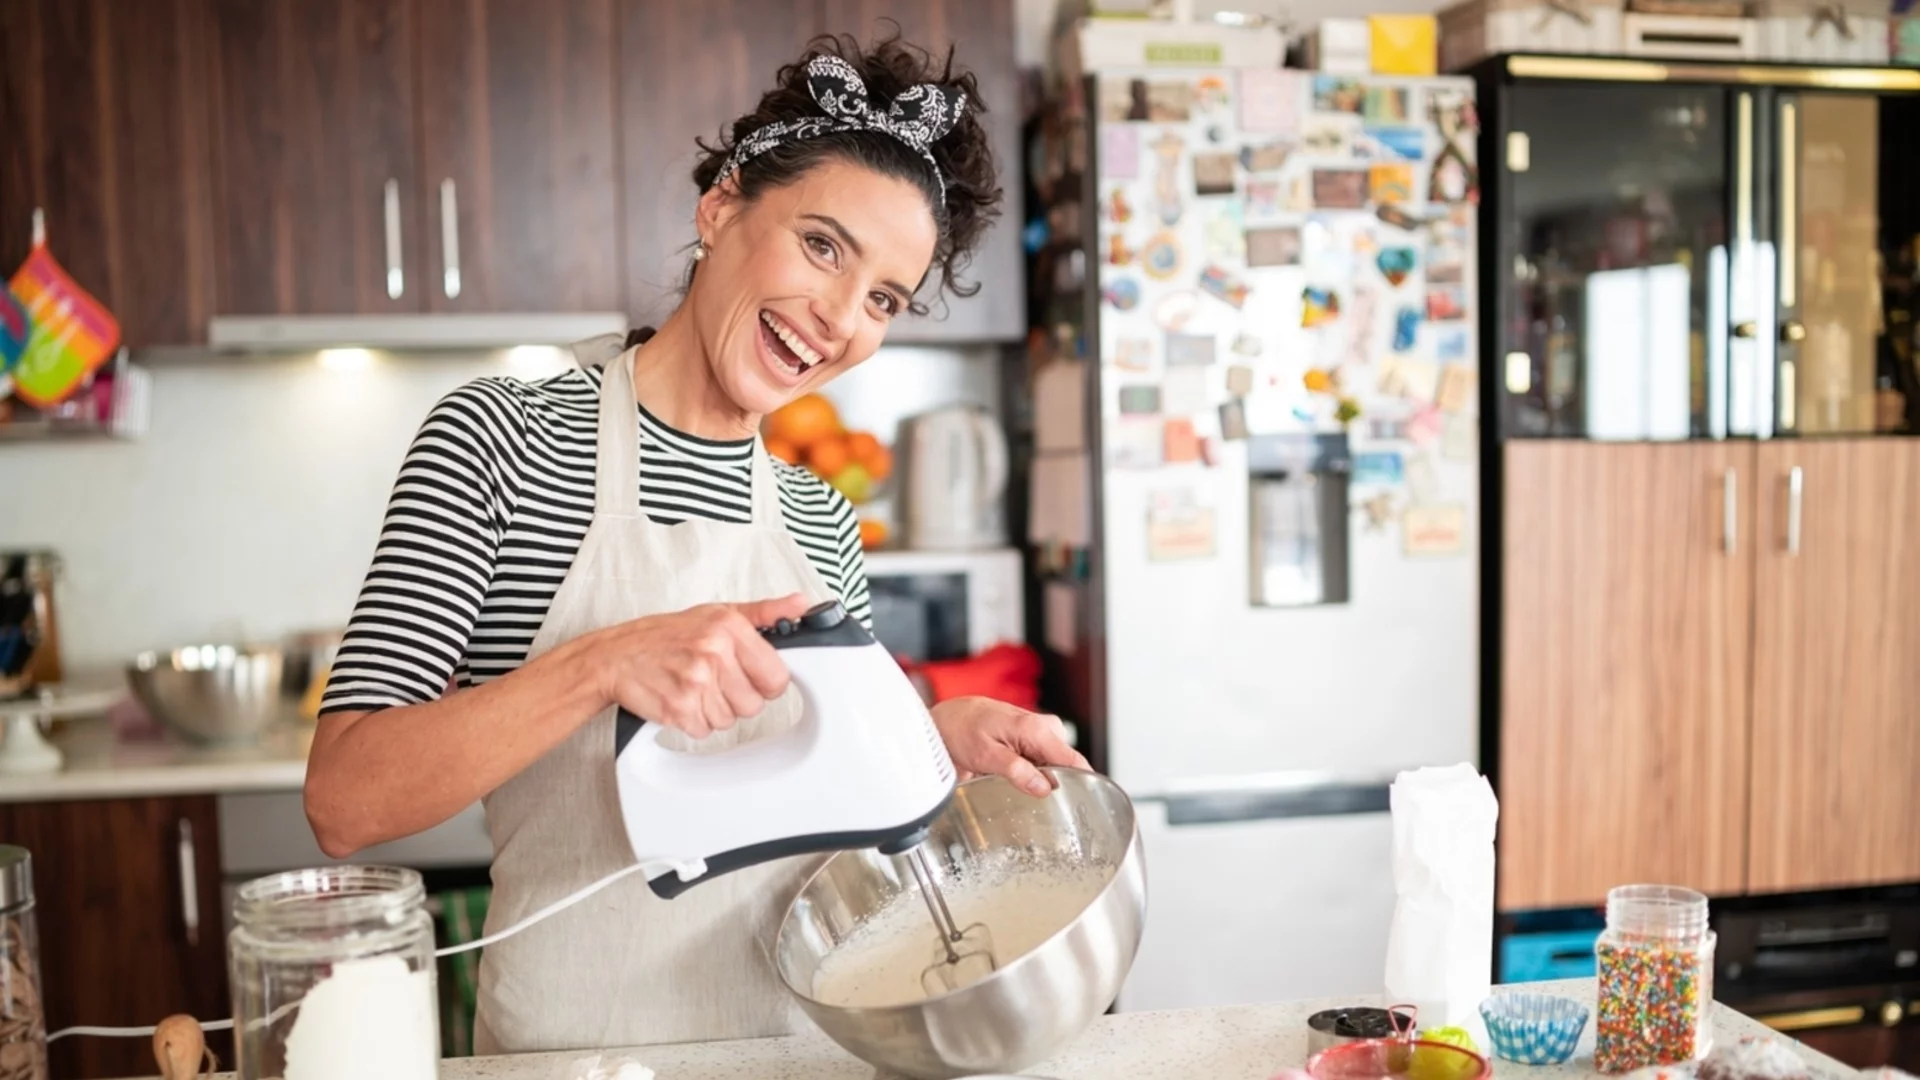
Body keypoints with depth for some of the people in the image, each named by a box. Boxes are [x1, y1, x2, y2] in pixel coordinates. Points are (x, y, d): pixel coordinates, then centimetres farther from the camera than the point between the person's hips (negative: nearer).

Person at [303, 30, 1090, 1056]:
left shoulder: (820, 520, 2)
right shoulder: (501, 436, -11)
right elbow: (343, 801, -17)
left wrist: (941, 736, -9)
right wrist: (601, 663, -29)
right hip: (573, 1041, -4)